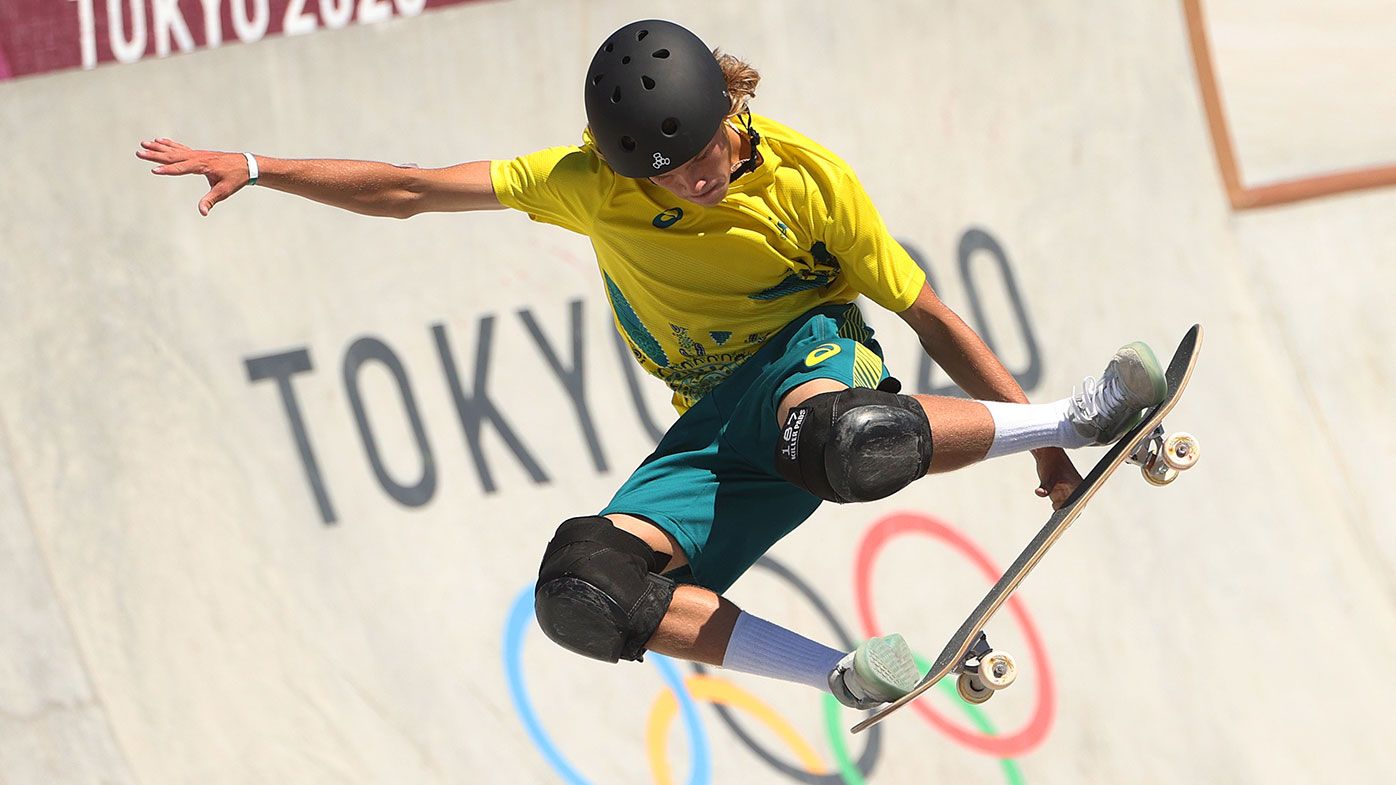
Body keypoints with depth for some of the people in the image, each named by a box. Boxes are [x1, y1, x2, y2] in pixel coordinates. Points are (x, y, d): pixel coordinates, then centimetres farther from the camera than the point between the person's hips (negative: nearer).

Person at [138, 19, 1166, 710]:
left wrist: (1040, 433, -3)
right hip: (717, 426, 4)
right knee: (581, 591, -23)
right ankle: (847, 674, -14)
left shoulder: (808, 178, -12)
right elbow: (409, 191, -2)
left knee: (844, 445, -45)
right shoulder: (588, 183, -7)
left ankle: (1081, 414, -22)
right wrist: (254, 169, -10)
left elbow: (927, 314, -4)